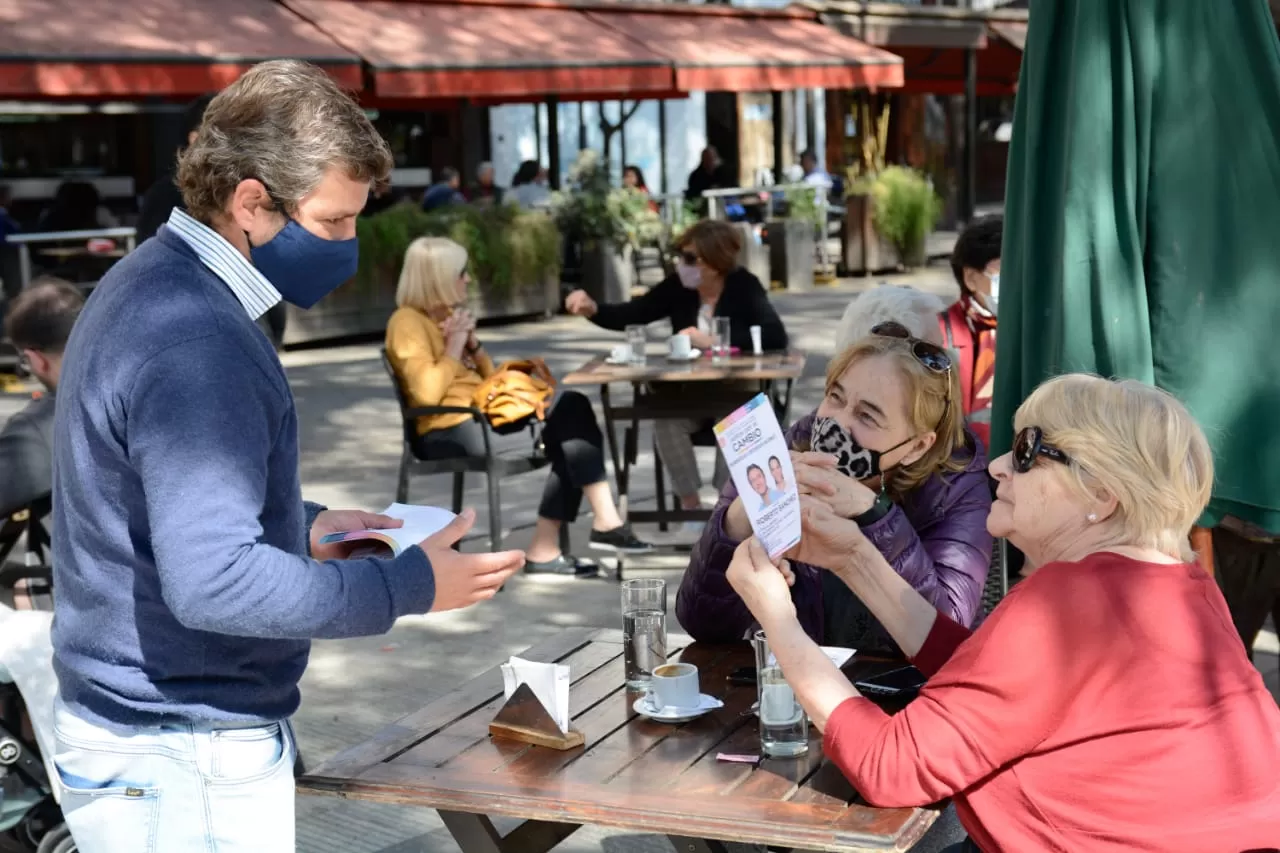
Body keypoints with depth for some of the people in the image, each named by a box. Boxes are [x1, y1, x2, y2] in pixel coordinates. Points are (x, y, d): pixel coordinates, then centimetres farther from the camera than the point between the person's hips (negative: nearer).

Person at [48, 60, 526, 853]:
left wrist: (301, 527, 10)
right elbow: (212, 583, -29)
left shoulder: (145, 284, 7)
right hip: (185, 761, -10)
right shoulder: (195, 342, -25)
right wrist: (409, 587, -21)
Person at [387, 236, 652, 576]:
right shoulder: (407, 322, -9)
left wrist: (472, 343, 2)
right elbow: (427, 393, -22)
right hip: (449, 433, -9)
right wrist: (454, 346, -11)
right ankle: (605, 523, -11)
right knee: (570, 422, -19)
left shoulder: (446, 315, 19)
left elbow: (488, 377, 20)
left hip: (479, 418, 9)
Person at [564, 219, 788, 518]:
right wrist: (592, 310, -23)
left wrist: (712, 341, -26)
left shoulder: (744, 287, -12)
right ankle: (691, 506, -17)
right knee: (667, 420, -27)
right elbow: (629, 316, -1)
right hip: (690, 392, 3)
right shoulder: (677, 286, -2)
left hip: (740, 392, -3)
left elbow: (776, 337, -24)